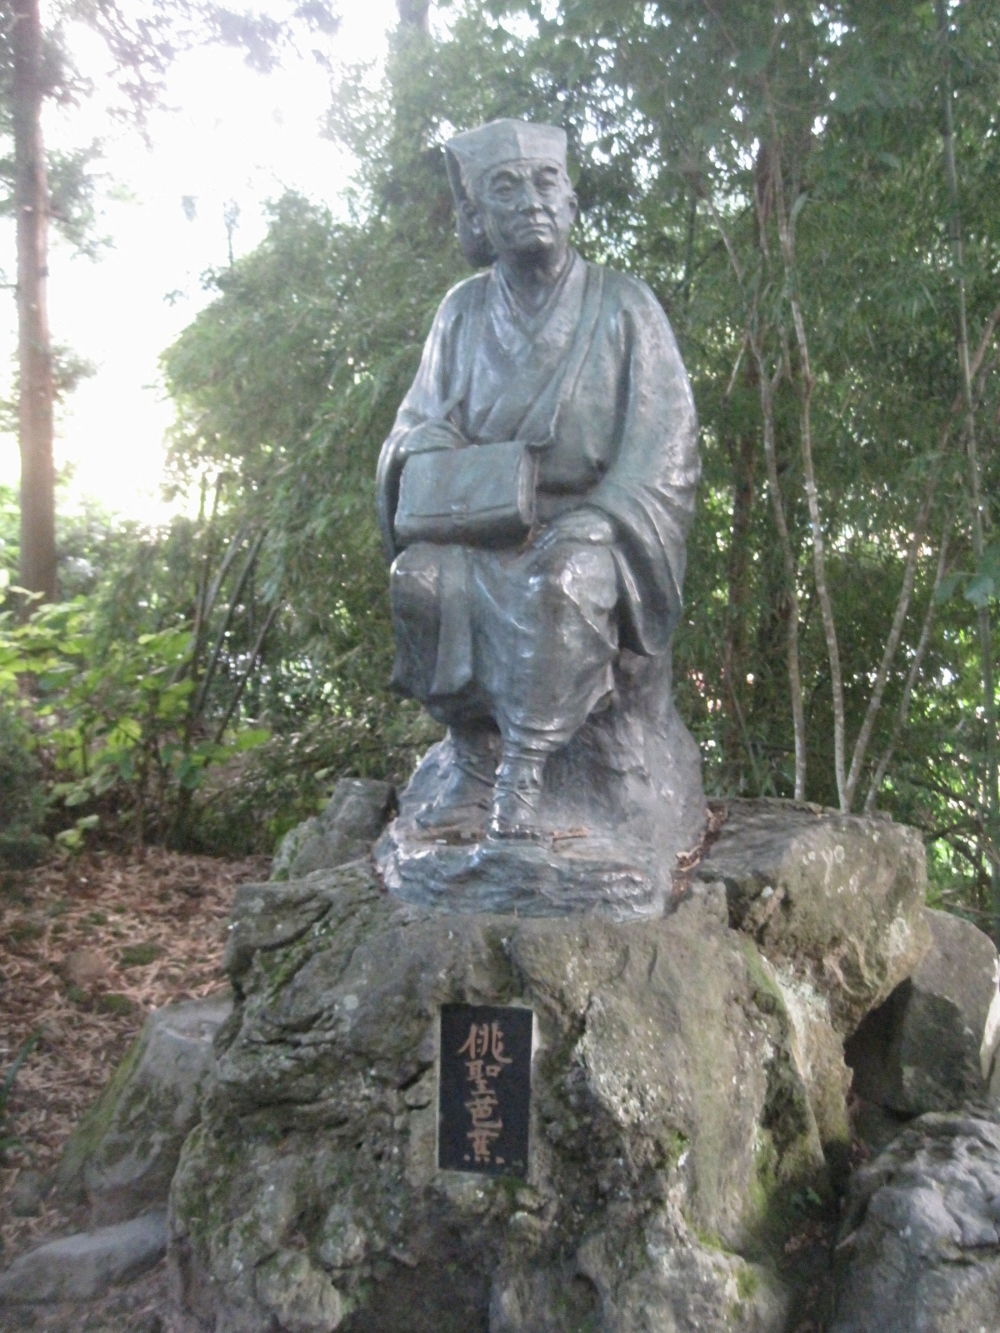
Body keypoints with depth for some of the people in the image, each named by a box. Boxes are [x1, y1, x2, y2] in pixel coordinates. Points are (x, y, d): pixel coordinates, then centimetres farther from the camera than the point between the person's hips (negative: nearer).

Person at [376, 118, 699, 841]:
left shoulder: (622, 304, 1)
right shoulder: (465, 308, 11)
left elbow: (665, 439, -4)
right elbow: (421, 421, 12)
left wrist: (590, 523, -18)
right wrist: (455, 472, -13)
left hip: (591, 522, -3)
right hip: (485, 527, 3)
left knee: (560, 579, -37)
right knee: (421, 574, -28)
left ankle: (524, 772, -30)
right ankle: (474, 759, -17)